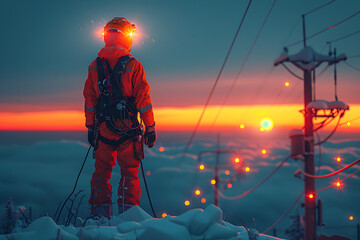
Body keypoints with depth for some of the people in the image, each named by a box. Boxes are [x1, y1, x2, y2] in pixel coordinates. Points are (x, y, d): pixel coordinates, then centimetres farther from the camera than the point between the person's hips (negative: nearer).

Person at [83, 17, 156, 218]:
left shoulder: (95, 66, 5)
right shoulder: (134, 65, -7)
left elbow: (89, 100, 7)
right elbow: (143, 100, -7)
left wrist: (90, 128, 13)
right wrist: (150, 128, -1)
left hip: (103, 128, 3)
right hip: (128, 129, -3)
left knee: (102, 171, 12)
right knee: (129, 172, 5)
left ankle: (99, 215, 11)